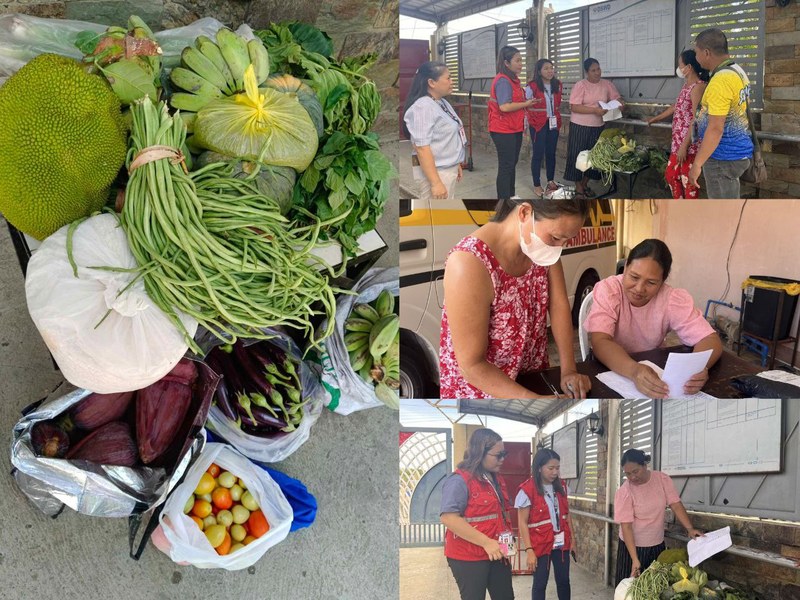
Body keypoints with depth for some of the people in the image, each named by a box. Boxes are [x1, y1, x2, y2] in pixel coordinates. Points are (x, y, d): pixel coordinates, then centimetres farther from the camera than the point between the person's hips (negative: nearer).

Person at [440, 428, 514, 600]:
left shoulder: (497, 479, 11)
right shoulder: (459, 481, -16)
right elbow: (449, 518, -26)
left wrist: (507, 537, 8)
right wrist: (486, 543, -27)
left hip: (497, 554, 8)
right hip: (469, 557, -8)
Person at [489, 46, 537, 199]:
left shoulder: (513, 79, 13)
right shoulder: (503, 80, -18)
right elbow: (505, 107, -27)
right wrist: (525, 104, -16)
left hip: (514, 129, 10)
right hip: (504, 131, -10)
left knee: (512, 163, 17)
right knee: (505, 166, -5)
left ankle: (511, 195, 29)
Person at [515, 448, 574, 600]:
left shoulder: (561, 487, 3)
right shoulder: (527, 490, -15)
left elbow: (567, 514, 13)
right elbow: (523, 523, -13)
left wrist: (572, 539, 11)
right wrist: (529, 550, -16)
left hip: (561, 543, 5)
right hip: (540, 545, -5)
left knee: (563, 581, 11)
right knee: (540, 583, 5)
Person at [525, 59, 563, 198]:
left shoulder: (557, 85, 6)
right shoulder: (532, 86, -14)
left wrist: (556, 117, 16)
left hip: (553, 123, 6)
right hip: (538, 124, -6)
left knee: (551, 153, 12)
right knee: (538, 153, -2)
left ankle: (551, 181, 24)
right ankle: (537, 185, 6)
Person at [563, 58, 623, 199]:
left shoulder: (607, 84, 3)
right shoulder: (580, 85, -12)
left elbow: (617, 98, 12)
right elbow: (574, 107, -19)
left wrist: (619, 103, -14)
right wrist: (595, 110, -26)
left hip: (598, 126, 5)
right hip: (580, 126, -5)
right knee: (578, 155, 0)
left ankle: (584, 184, 25)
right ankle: (578, 187, 9)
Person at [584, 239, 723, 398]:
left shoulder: (674, 299, -14)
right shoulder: (607, 290, -19)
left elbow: (710, 339, -17)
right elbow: (600, 342, -31)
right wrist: (634, 370, -50)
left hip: (652, 369, 2)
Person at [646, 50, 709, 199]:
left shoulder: (698, 87, -18)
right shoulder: (687, 85, 12)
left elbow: (696, 120, -22)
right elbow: (676, 107, 28)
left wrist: (684, 146, -24)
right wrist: (656, 118, 41)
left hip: (690, 145, -10)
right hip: (678, 142, 10)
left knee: (688, 181, -2)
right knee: (671, 175, 19)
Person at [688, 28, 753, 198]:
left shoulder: (720, 81, -22)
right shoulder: (737, 71, 9)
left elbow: (715, 129, -25)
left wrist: (697, 164, -22)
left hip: (723, 156, -10)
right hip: (737, 151, 10)